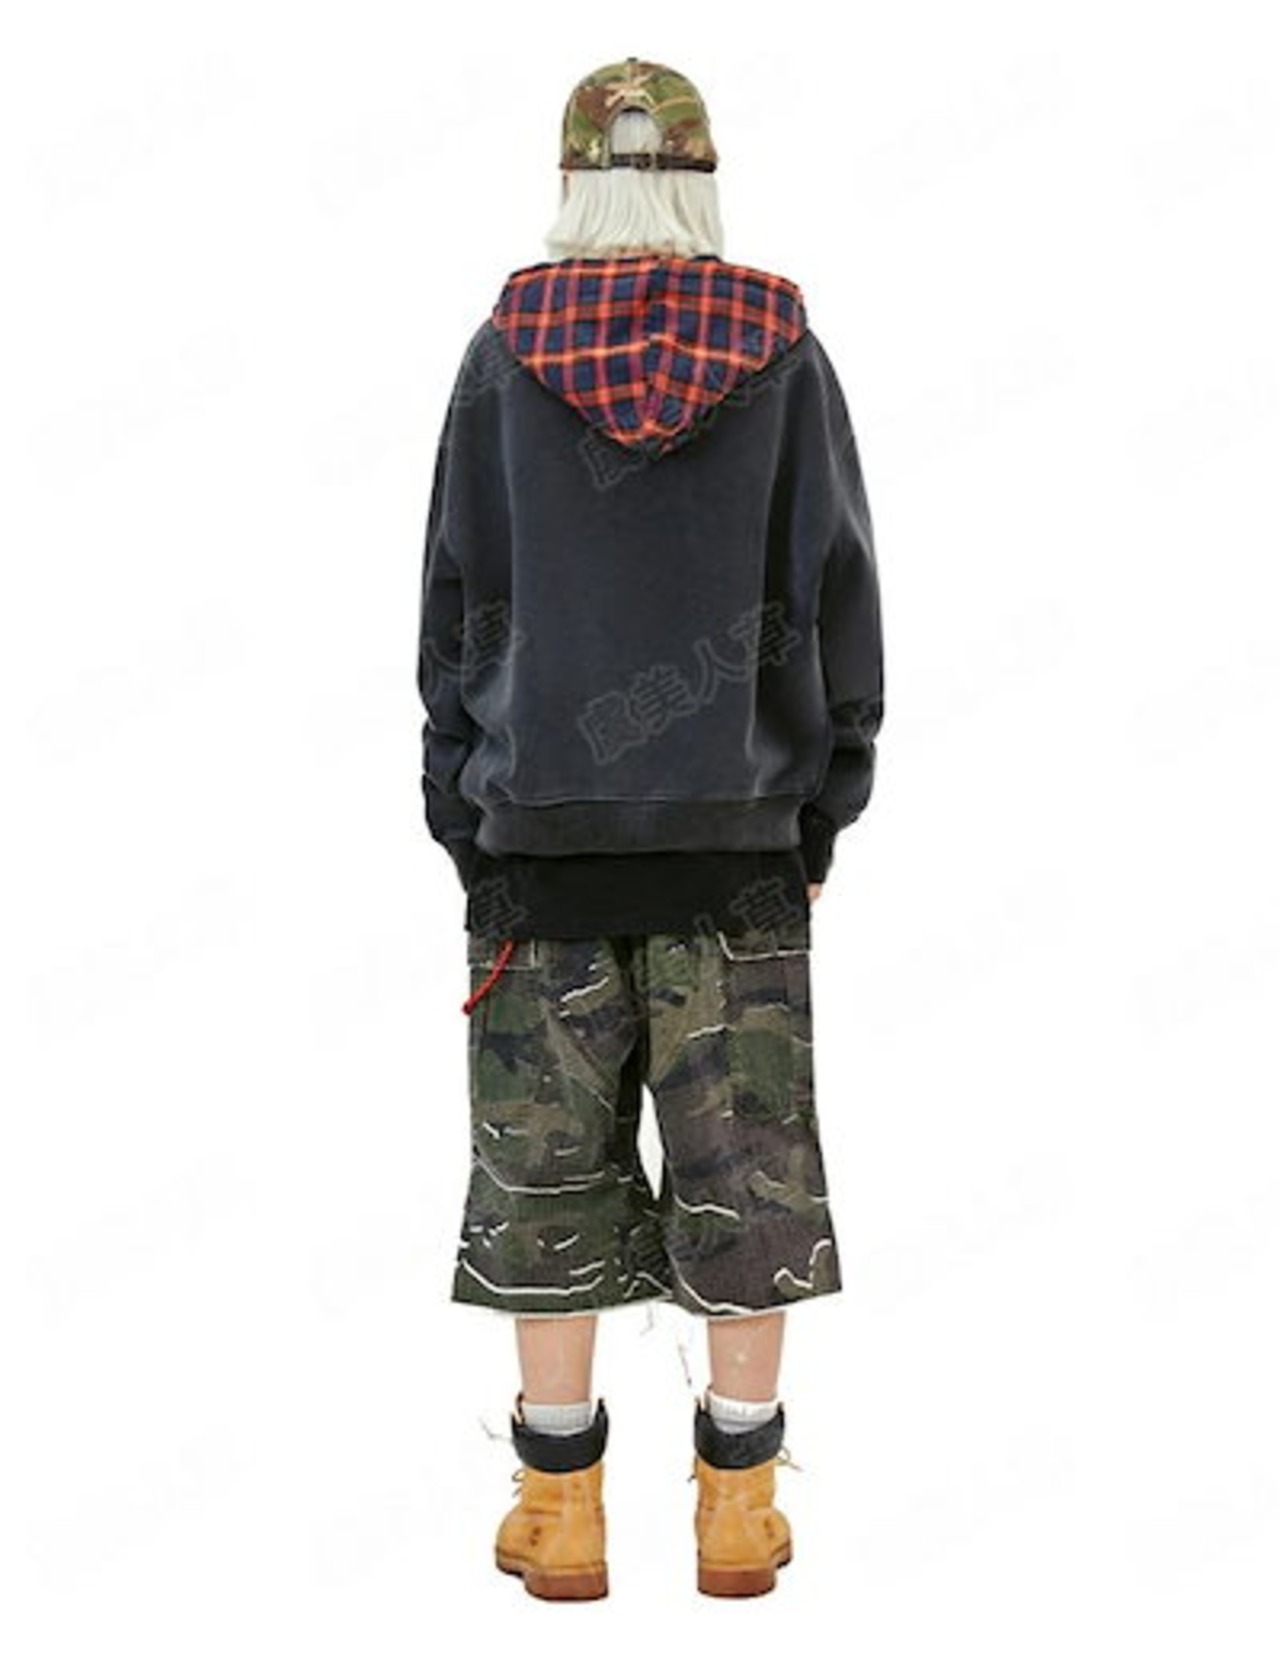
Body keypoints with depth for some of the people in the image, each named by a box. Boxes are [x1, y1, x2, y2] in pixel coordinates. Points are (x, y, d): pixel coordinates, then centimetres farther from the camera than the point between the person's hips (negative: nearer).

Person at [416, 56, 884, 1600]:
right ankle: (740, 1506, 12)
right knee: (745, 1164, 7)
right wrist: (821, 807, 10)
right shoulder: (783, 349, 1)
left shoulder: (503, 349, 1)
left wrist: (461, 807, 10)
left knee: (545, 1167, 6)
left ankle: (559, 1512, 11)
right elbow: (836, 591, 3)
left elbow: (455, 599, 2)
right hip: (738, 829, 0)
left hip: (542, 829, 0)